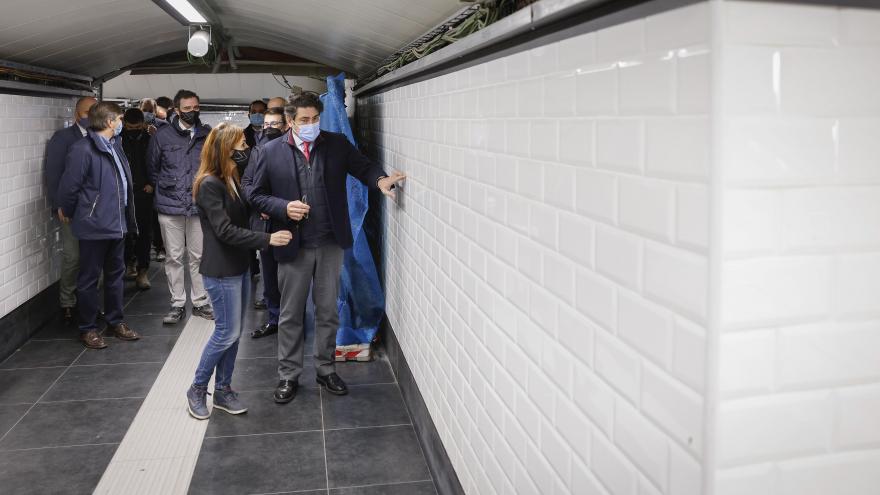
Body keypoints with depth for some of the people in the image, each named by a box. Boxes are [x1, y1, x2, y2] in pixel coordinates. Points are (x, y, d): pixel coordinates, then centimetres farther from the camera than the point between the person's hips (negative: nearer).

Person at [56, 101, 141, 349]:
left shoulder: (115, 145, 8)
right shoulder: (83, 150, -17)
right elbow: (68, 188, -14)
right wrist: (72, 215, 0)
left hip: (117, 224, 8)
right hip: (94, 226, -8)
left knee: (115, 274, 17)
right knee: (89, 278, 6)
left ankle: (115, 321, 30)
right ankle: (87, 328, 18)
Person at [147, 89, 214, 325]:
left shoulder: (207, 135, 3)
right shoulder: (162, 135, 0)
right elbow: (152, 167, 12)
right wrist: (164, 188, 9)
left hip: (200, 206, 1)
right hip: (170, 207, 0)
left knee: (198, 257, 7)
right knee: (174, 258, 6)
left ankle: (200, 302, 18)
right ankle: (177, 304, 16)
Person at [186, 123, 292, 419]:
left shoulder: (231, 179, 11)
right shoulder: (209, 184, -16)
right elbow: (225, 231, -20)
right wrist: (267, 239, -22)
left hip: (239, 267, 8)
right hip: (221, 271, -8)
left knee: (234, 332, 12)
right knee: (227, 333, -3)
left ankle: (223, 390, 23)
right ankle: (197, 390, 14)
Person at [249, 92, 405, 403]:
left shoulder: (337, 144, 1)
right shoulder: (269, 152, -2)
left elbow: (362, 167, 0)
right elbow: (257, 195, 2)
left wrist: (380, 180, -22)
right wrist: (284, 207, -16)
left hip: (331, 243, 2)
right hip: (293, 245, -1)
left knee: (328, 311, 13)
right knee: (291, 314, 10)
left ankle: (326, 370, 29)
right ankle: (288, 375, 26)